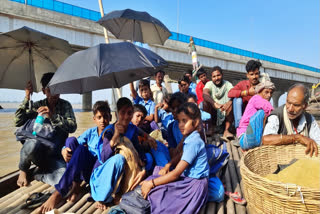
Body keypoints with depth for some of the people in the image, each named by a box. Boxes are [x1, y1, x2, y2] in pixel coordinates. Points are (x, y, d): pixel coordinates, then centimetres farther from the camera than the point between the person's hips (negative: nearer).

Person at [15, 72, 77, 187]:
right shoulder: (37, 105, 5)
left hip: (54, 155, 0)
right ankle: (23, 170, -3)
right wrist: (27, 98, -13)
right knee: (33, 143, -39)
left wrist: (53, 116, -27)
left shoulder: (65, 105, 1)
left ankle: (39, 173, 5)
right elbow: (17, 122, -7)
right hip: (38, 150, 1)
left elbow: (72, 127, -12)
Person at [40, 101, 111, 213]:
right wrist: (64, 150, -14)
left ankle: (59, 193, -25)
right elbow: (71, 145, 7)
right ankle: (75, 186, -18)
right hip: (85, 170, 5)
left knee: (81, 150, -32)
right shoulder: (90, 132, 12)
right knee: (71, 140, -17)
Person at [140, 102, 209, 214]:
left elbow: (176, 173, -25)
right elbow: (180, 157, 16)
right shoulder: (189, 138, 3)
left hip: (195, 184, -9)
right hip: (188, 177, 9)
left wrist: (151, 183, -21)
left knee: (155, 190, -17)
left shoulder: (194, 142, -25)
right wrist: (167, 165, -4)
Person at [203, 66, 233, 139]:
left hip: (225, 113, 1)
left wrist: (229, 102, -40)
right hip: (213, 113, -1)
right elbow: (204, 94, -23)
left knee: (232, 103, -24)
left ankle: (226, 130, -23)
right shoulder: (209, 84, 0)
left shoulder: (228, 84, 4)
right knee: (206, 102, -26)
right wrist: (215, 104, -43)